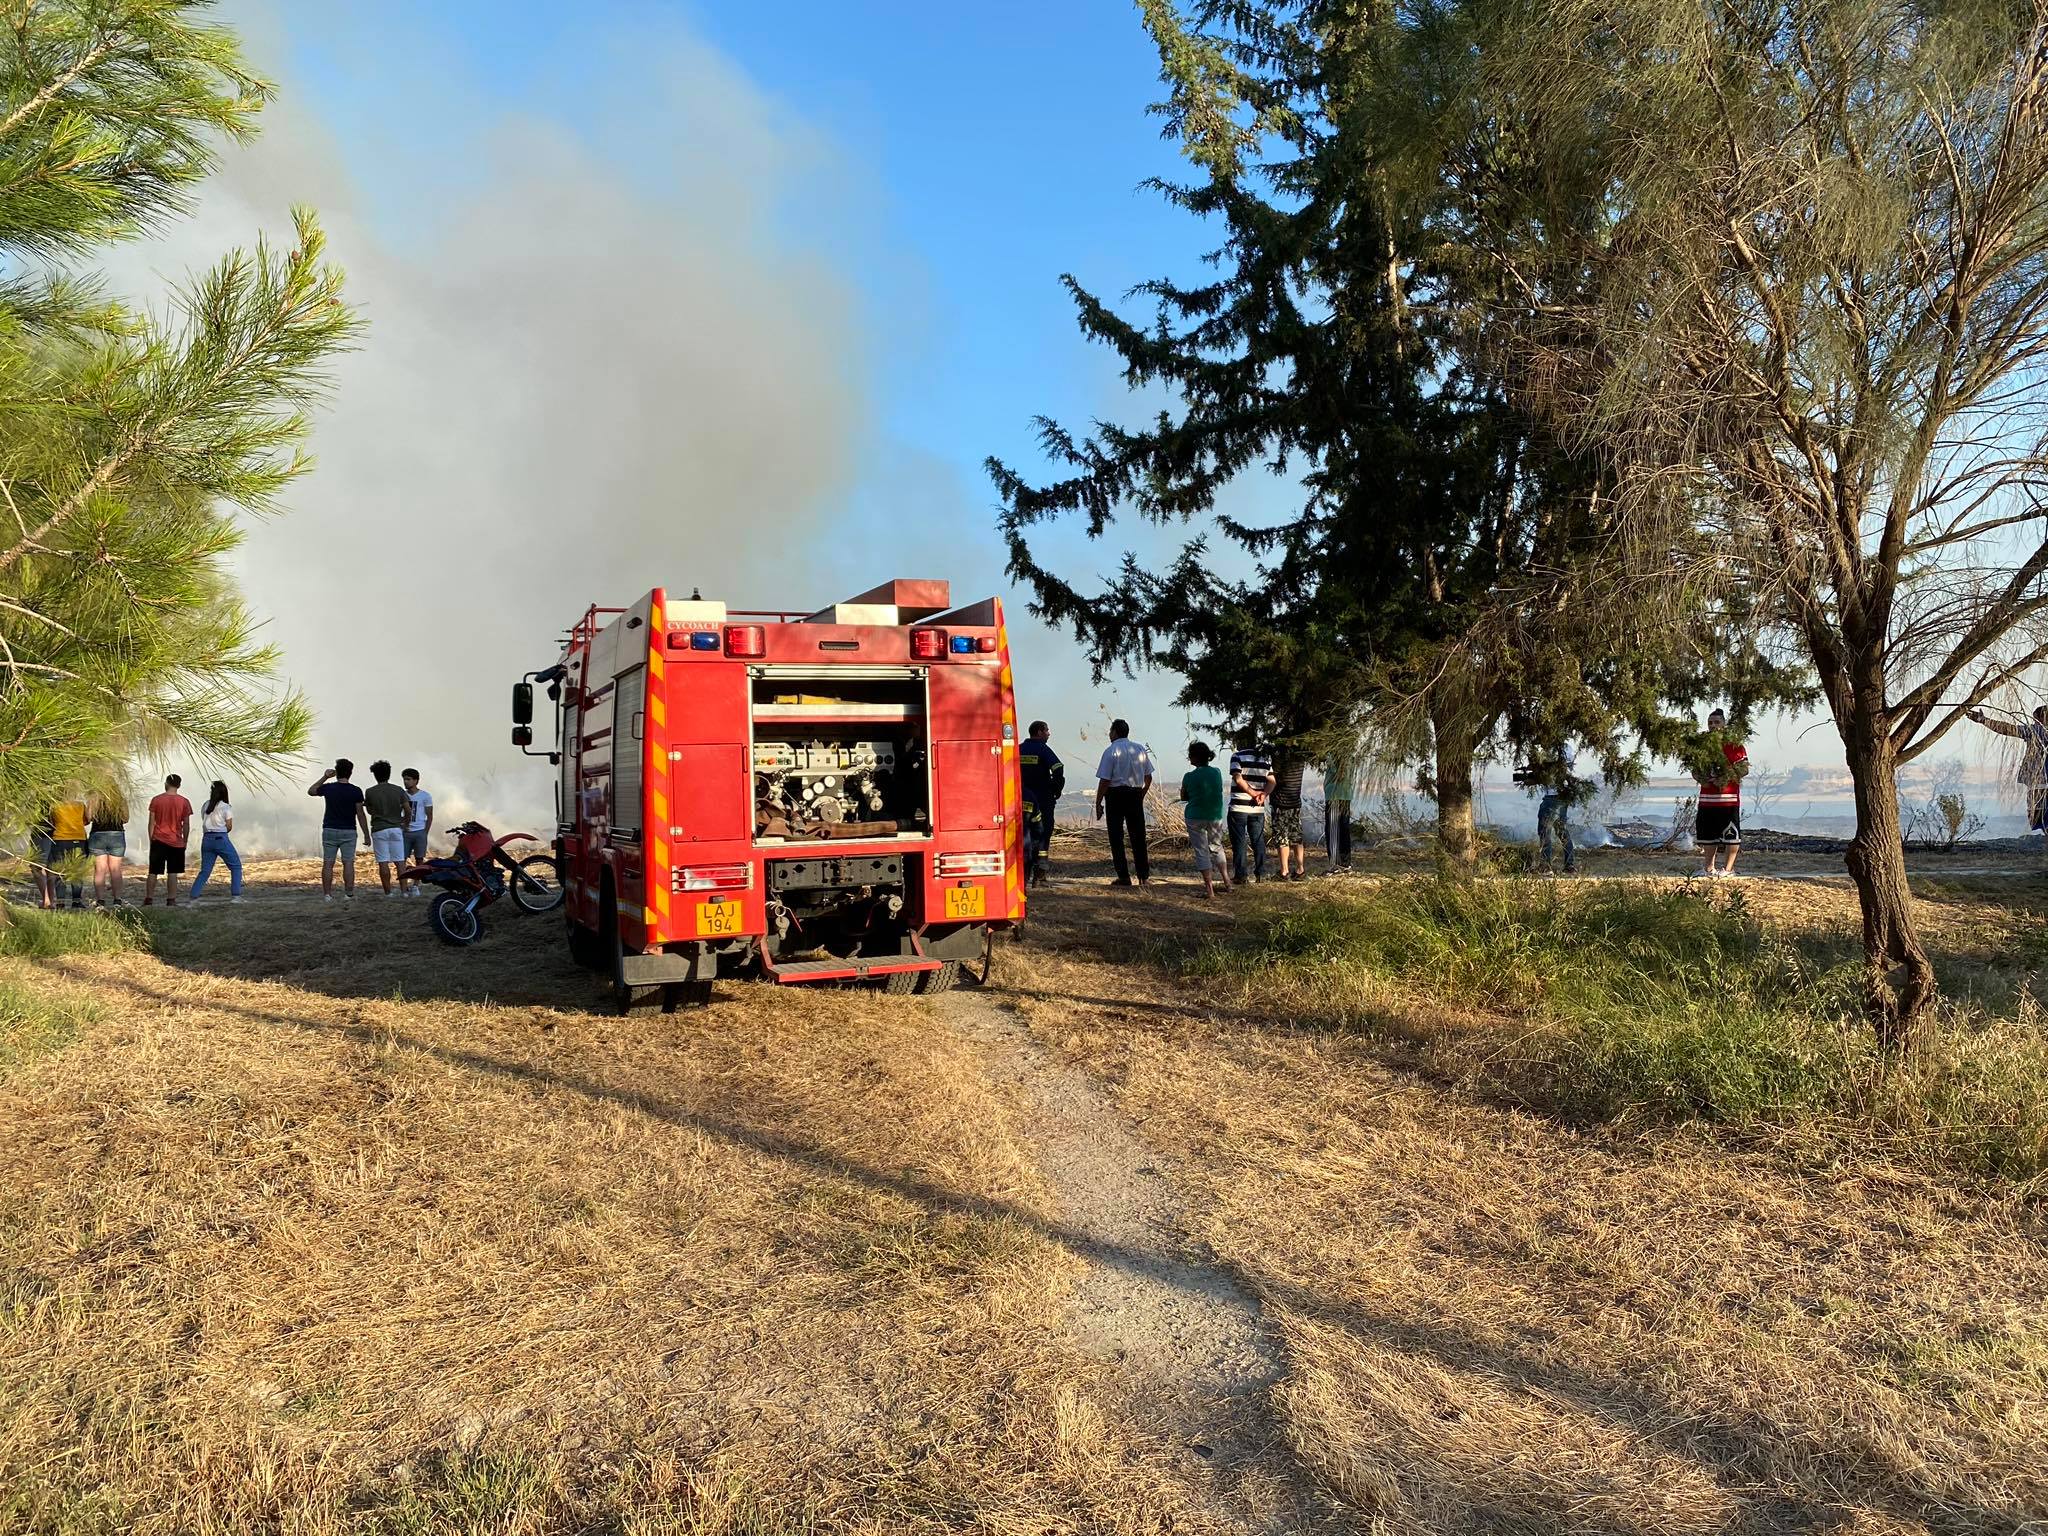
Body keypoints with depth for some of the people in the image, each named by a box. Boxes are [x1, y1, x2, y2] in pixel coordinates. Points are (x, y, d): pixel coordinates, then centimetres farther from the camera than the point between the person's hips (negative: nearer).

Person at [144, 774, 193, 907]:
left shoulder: (156, 800, -1)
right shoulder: (184, 802, -2)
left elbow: (151, 822, 0)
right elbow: (186, 824, 0)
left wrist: (151, 839, 9)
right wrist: (185, 841, 9)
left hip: (158, 841, 1)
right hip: (176, 842, -1)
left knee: (153, 872, 9)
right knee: (172, 873, 2)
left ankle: (149, 899, 9)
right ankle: (171, 900, -1)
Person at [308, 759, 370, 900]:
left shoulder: (328, 788, -3)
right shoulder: (355, 791, -8)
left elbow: (311, 791, 20)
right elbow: (360, 814, -8)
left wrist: (325, 777, 19)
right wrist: (366, 834, -3)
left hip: (329, 830, 2)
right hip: (348, 831, -1)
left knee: (328, 864, 5)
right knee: (348, 863, 2)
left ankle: (327, 894, 4)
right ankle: (348, 894, -1)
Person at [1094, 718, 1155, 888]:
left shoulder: (1111, 751, -9)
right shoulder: (1140, 749, 7)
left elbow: (1104, 780, -13)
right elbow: (1148, 778, 12)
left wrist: (1098, 804, -7)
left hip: (1115, 795, -4)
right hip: (1136, 794, 5)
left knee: (1116, 837, 4)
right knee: (1138, 836, 10)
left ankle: (1123, 876, 2)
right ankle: (1144, 876, 11)